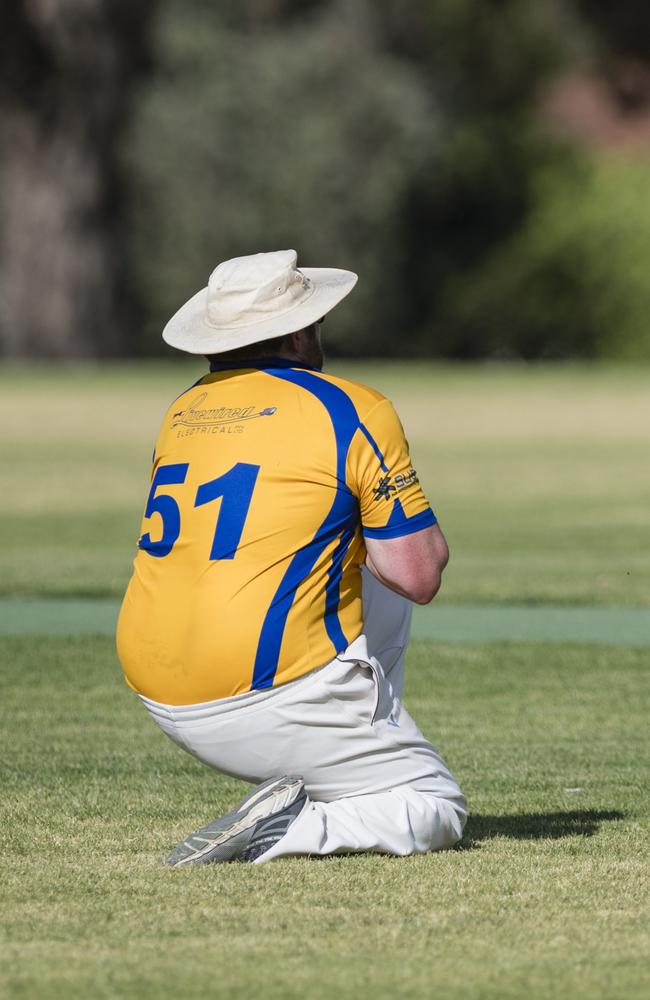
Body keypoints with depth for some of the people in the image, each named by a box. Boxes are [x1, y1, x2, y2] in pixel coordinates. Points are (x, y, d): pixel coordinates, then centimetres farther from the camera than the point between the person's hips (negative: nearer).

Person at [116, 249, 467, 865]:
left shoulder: (181, 414, 14)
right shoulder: (355, 411, -5)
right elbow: (420, 576, -6)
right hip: (267, 693, -7)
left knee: (377, 588, 28)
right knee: (438, 811, 8)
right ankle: (276, 836, -15)